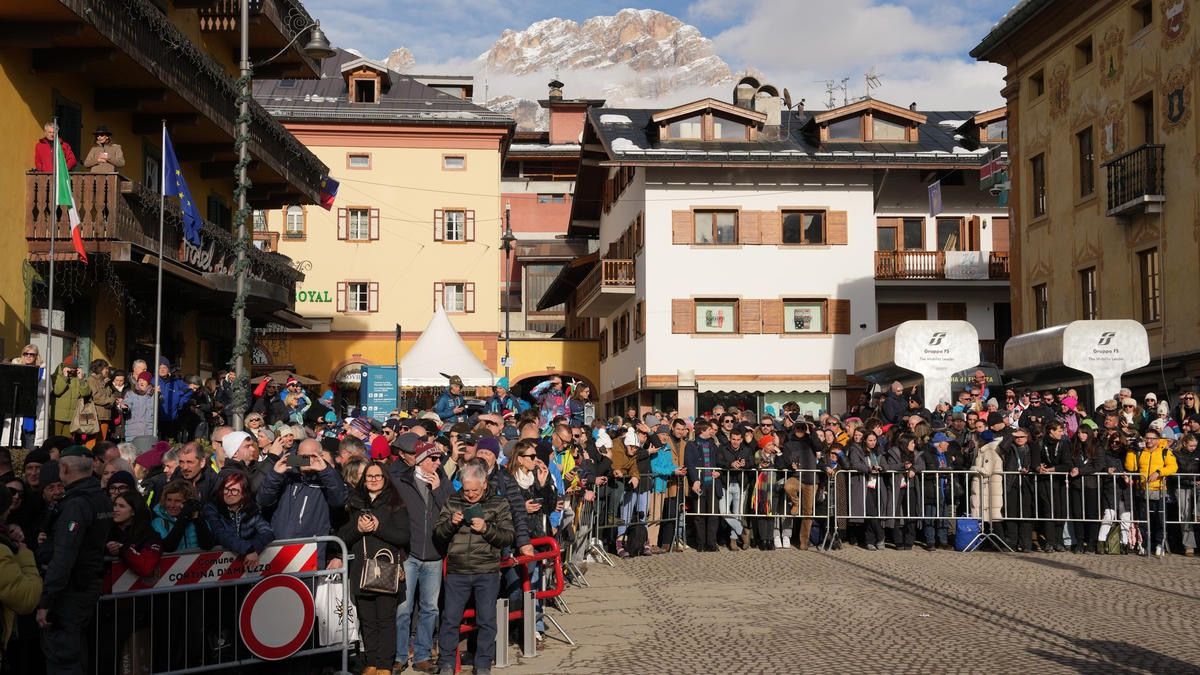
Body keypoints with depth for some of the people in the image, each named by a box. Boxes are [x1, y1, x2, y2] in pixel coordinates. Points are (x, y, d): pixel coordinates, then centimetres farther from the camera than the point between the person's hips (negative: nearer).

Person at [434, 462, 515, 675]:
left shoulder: (498, 504, 2)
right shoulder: (452, 502, 7)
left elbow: (509, 537, -2)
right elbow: (438, 534, 8)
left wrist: (486, 529, -17)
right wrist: (451, 523, -12)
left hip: (487, 572, -1)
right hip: (457, 571, 1)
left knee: (487, 620, 4)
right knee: (450, 618, 4)